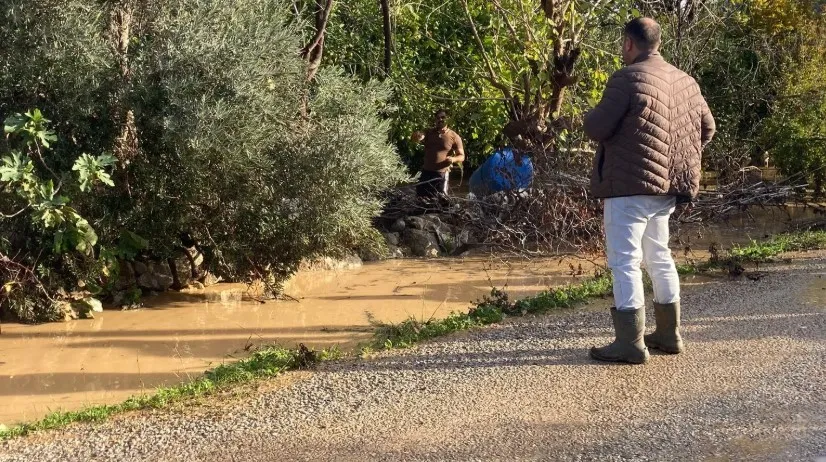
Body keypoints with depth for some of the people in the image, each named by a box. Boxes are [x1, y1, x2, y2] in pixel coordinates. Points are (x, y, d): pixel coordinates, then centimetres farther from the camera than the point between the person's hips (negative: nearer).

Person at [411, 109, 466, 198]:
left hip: (441, 174, -3)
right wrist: (418, 137, -36)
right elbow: (416, 139, -10)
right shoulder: (428, 133, 7)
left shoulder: (454, 137, -1)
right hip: (426, 172, 3)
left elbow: (461, 156, 2)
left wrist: (453, 159, -21)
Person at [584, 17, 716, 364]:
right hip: (668, 185, 8)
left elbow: (596, 128, -17)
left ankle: (630, 343, -5)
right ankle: (669, 334, 26)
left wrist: (593, 116, 5)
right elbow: (707, 128, 19)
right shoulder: (685, 81, 11)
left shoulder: (628, 78, -14)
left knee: (624, 260, -4)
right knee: (659, 256, 19)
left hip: (631, 183, -8)